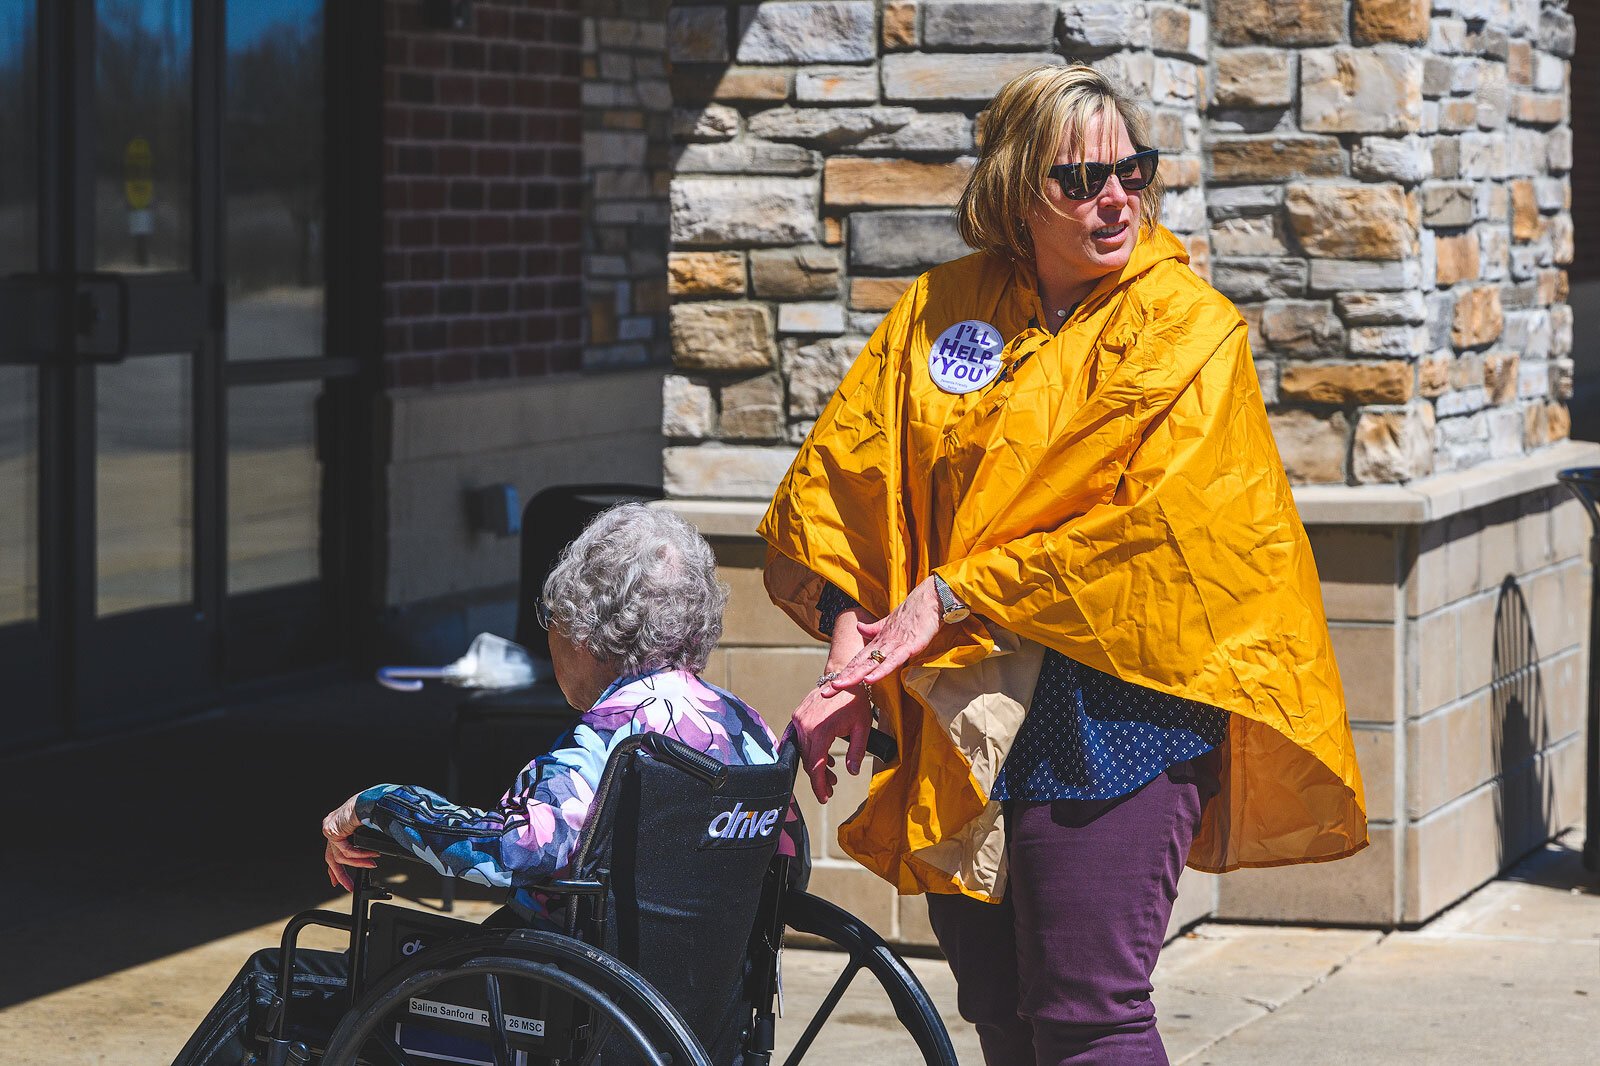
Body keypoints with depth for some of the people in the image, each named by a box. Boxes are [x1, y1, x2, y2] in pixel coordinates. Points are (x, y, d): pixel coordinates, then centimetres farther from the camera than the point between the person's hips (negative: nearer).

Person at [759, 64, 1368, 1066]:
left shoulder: (1189, 326, -3)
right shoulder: (940, 308, 10)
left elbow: (1154, 522, -14)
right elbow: (836, 476, 9)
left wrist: (954, 596, -14)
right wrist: (854, 639, -6)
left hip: (1113, 710, -4)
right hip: (957, 720, 5)